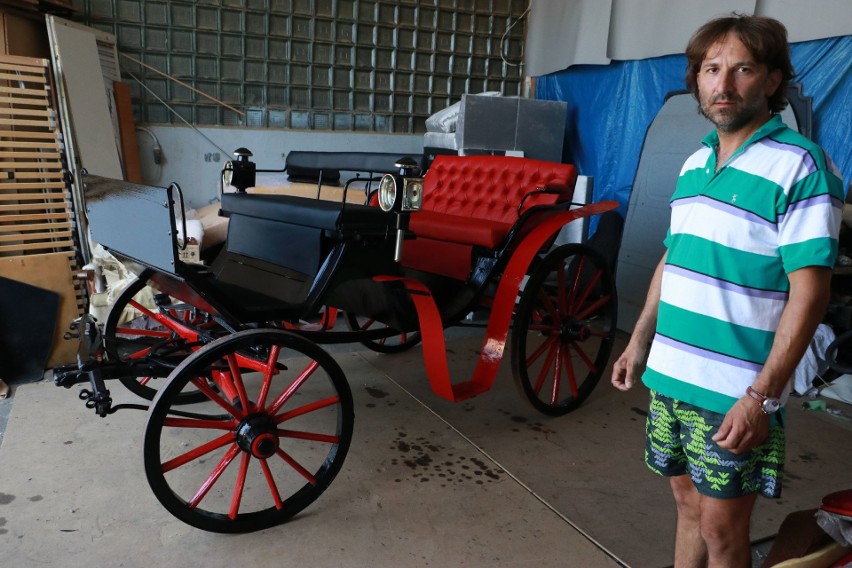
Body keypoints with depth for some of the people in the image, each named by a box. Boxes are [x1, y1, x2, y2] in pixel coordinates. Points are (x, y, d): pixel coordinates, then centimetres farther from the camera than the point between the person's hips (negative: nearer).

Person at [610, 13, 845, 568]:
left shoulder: (800, 165, -11)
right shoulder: (694, 163, 10)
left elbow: (809, 290, -15)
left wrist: (764, 396, -19)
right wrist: (640, 343, 16)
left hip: (735, 393, -5)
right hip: (670, 377, 6)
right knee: (688, 503, 19)